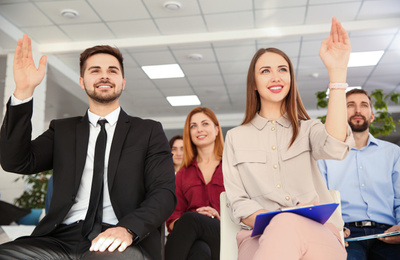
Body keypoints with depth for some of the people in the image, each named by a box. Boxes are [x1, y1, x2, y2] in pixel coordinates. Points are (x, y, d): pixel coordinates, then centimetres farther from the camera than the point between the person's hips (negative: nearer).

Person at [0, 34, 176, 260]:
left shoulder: (149, 131, 15)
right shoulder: (62, 130, 22)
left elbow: (165, 192, 4)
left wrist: (128, 229, -17)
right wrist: (24, 90, -2)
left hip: (121, 241, -2)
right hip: (61, 239, 3)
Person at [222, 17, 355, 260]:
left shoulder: (308, 129, 16)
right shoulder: (236, 137, 16)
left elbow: (335, 148, -11)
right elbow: (237, 203, 8)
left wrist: (337, 72, -12)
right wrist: (269, 221, -15)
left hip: (318, 234, 0)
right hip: (260, 235, 1)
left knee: (287, 226, -37)